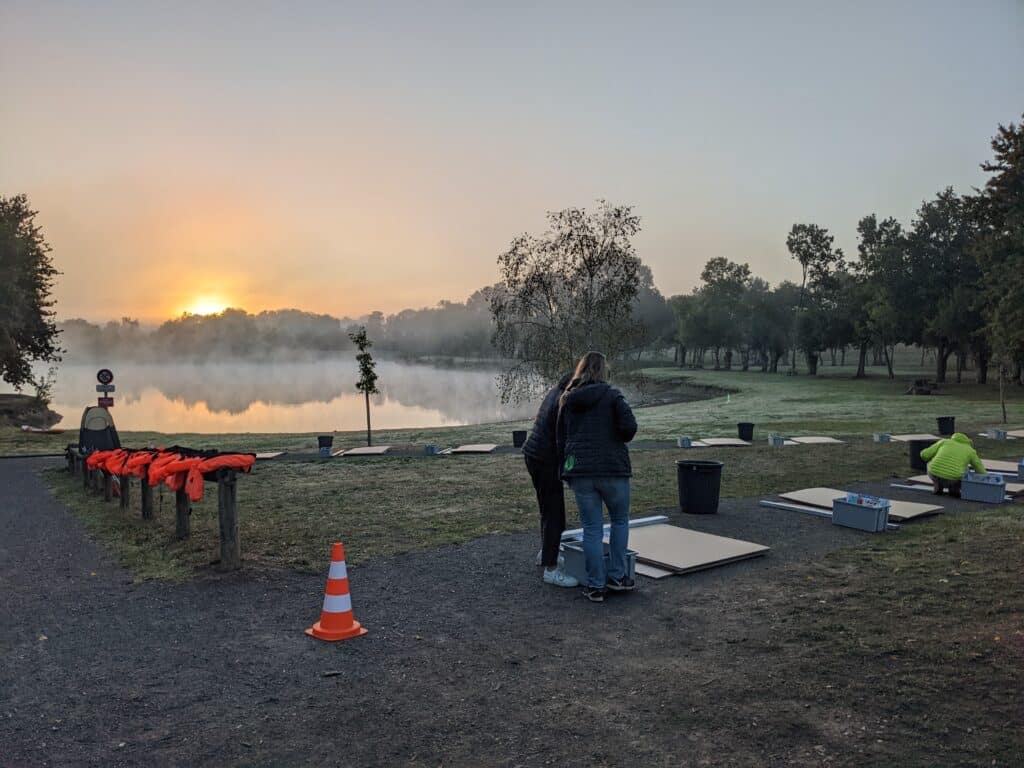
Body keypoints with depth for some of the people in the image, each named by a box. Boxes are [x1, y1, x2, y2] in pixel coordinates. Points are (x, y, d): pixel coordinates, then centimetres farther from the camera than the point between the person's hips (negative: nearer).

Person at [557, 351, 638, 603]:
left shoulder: (568, 400, 10)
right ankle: (617, 576, 19)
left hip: (580, 471, 3)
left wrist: (567, 469, 21)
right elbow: (629, 426, -15)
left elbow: (561, 440, 13)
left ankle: (595, 586, 11)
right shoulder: (611, 395, -3)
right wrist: (619, 439, 6)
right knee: (619, 520, 18)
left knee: (592, 528, 8)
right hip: (613, 469, -3)